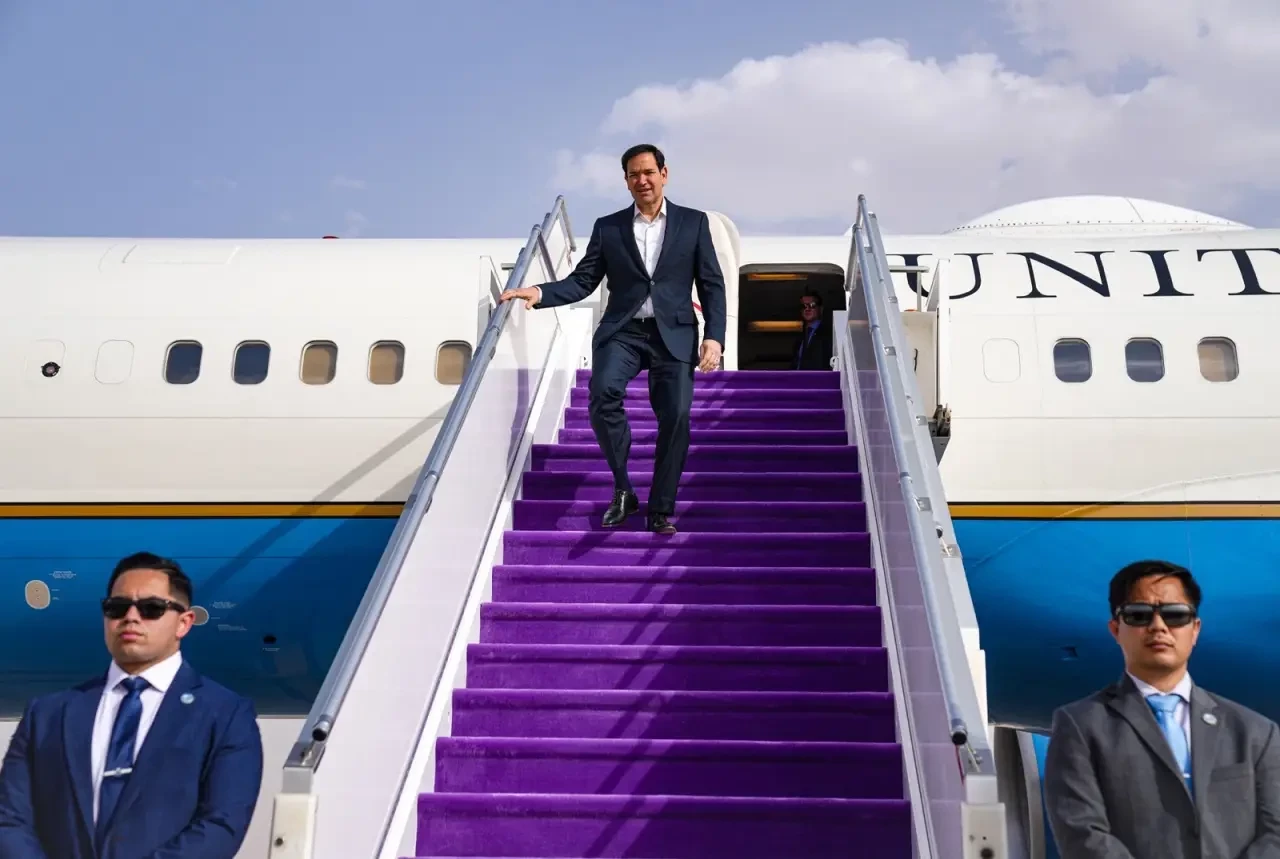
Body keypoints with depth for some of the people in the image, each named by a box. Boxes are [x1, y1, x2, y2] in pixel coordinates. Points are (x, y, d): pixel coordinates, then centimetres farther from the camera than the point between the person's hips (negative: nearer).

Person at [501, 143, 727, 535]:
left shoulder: (693, 222, 9)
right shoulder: (607, 227, 11)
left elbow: (712, 284, 6)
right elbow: (581, 282, 7)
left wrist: (714, 336, -5)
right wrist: (539, 293, -10)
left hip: (674, 334, 0)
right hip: (622, 331, 0)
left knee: (676, 415, -13)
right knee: (603, 391, -27)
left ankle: (661, 510, 2)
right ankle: (622, 490, -11)